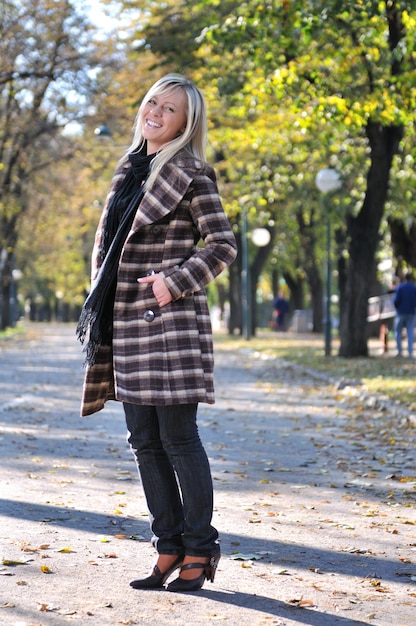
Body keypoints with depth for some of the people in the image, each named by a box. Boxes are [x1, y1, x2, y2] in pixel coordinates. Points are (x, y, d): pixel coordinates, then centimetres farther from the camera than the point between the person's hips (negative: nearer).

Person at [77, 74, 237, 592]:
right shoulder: (130, 170, 16)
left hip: (173, 321, -7)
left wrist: (175, 281, -16)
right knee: (144, 441, 8)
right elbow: (106, 242, 22)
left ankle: (200, 550, 7)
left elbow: (223, 246, -8)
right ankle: (169, 548, 17)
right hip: (127, 324, 7)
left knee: (178, 437, -4)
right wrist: (100, 306, 13)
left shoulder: (190, 174, -5)